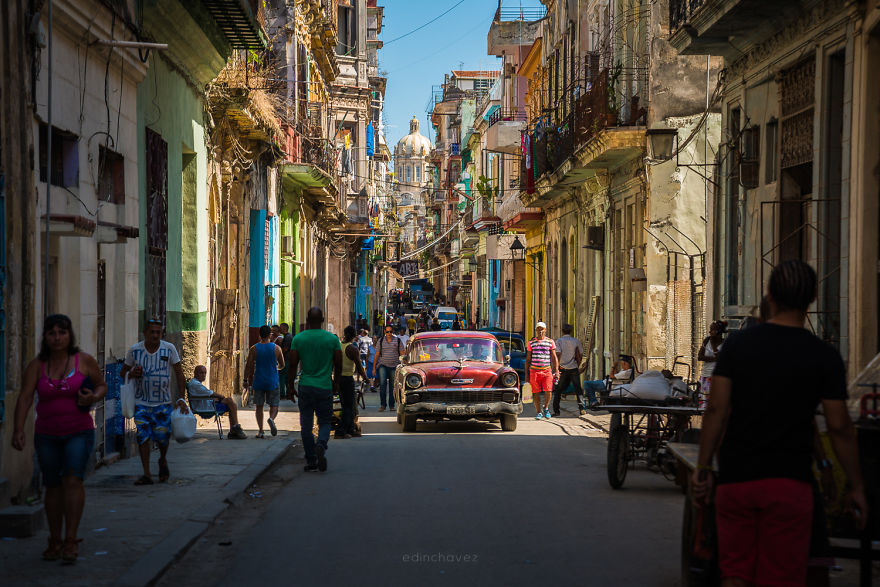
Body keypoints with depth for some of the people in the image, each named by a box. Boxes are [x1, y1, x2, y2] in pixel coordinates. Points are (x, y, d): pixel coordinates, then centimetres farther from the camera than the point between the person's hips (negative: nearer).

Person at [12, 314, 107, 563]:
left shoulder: (84, 361, -3)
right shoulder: (36, 366, -1)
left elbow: (102, 385, 9)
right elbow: (25, 398, -9)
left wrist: (93, 397, -14)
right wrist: (18, 430, -20)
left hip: (79, 432, -2)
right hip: (47, 435, 2)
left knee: (73, 479, -17)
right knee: (53, 486, 9)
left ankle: (71, 540, -18)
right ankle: (55, 541, 19)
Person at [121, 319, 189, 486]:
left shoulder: (169, 349, -3)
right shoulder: (134, 350, -1)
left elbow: (179, 374, 0)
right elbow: (123, 372, 11)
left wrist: (181, 398, -6)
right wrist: (130, 374, -14)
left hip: (163, 403, 0)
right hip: (141, 402, 0)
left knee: (162, 436, -1)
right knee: (143, 436, -8)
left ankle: (163, 461, 32)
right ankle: (146, 474, -3)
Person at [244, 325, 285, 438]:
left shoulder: (254, 349, -4)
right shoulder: (276, 348, -4)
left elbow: (248, 366, -4)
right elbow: (282, 365, 6)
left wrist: (246, 380, 6)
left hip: (258, 382, 1)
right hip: (272, 382, -1)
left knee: (259, 406, 8)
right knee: (274, 405, 9)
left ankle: (261, 431, 2)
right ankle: (271, 418, -22)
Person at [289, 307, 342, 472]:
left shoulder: (298, 339, -2)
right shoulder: (332, 338, -2)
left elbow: (293, 364, -2)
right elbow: (338, 365, 1)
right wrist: (336, 383, 17)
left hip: (305, 386, 0)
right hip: (325, 387, 0)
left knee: (306, 426, 8)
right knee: (325, 422, 12)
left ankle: (311, 461, 7)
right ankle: (321, 445, -18)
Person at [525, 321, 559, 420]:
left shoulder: (550, 342, 7)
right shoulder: (531, 343, 10)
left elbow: (554, 357, 8)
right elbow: (528, 359, 12)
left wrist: (556, 371, 0)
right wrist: (526, 373, 7)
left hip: (547, 370, -1)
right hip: (534, 370, 1)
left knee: (548, 391, -13)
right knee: (536, 393, -1)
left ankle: (546, 408, 12)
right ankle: (539, 412, 10)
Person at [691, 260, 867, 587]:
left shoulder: (737, 344, 1)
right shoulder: (824, 357, -3)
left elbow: (716, 410, -3)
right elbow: (839, 427, -3)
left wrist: (703, 468, 3)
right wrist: (856, 487, 6)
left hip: (735, 478, 2)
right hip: (788, 483, -2)